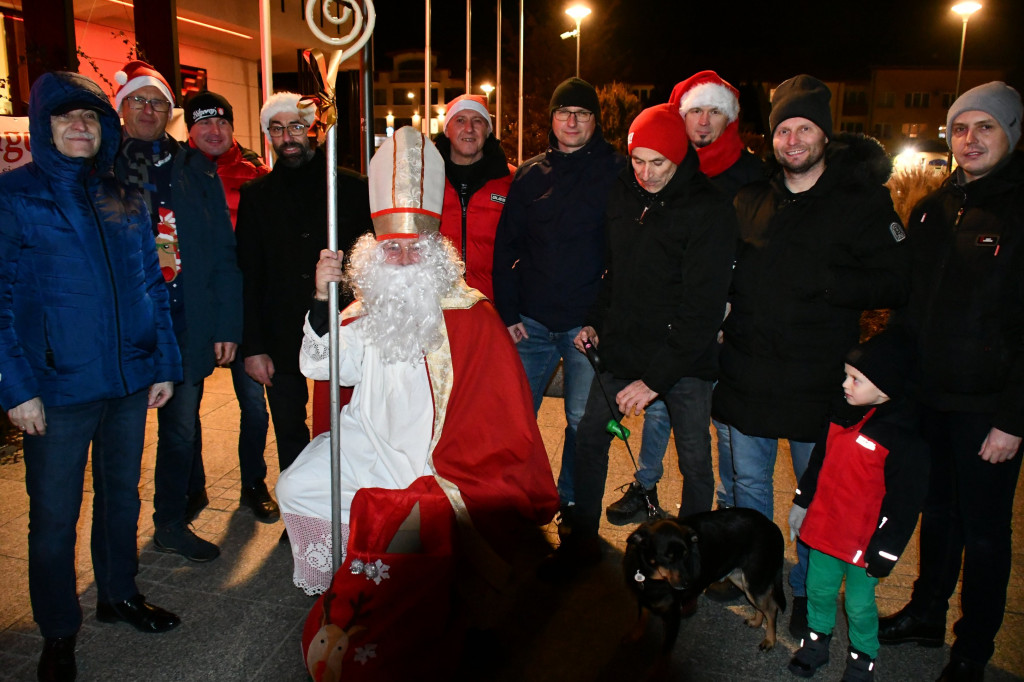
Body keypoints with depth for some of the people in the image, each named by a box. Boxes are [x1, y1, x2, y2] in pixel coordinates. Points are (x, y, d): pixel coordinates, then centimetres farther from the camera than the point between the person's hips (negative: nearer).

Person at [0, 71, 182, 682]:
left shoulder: (124, 198, 9)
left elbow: (152, 283, 10)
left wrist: (165, 363, 6)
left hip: (129, 380, 4)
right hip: (57, 389, -4)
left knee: (122, 496, 18)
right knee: (55, 516, 7)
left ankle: (120, 592, 38)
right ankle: (59, 633, 26)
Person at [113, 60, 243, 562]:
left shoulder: (194, 169, 6)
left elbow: (223, 252, 3)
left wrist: (227, 325, -1)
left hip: (187, 323, 1)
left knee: (181, 426, 10)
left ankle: (172, 523, 27)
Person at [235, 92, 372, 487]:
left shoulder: (352, 187, 3)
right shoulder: (256, 196, 7)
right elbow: (248, 277, 5)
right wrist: (253, 347, -1)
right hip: (281, 342, 2)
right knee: (290, 438, 11)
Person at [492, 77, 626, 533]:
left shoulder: (616, 172, 1)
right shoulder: (529, 175, 10)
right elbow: (506, 246, 10)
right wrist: (508, 311, 2)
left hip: (589, 321, -2)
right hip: (532, 323, 3)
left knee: (583, 422, 6)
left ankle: (573, 506, 25)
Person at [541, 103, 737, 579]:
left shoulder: (710, 212, -17)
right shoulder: (623, 194, 2)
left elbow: (701, 309, -21)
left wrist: (656, 377, -23)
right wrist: (596, 321, 10)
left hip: (685, 361, -5)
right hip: (623, 349, 6)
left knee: (695, 460, 5)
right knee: (589, 436, 10)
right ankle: (583, 540, 28)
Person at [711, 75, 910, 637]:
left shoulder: (863, 200, -6)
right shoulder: (751, 198, 7)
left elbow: (893, 286, -10)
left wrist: (821, 282, -21)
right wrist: (727, 304, 0)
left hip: (817, 379, -3)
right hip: (748, 373, 4)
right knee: (748, 481, 16)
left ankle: (807, 591, 31)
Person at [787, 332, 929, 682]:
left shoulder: (904, 439, -21)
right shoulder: (843, 414, -1)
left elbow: (905, 502, -17)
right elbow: (819, 461, 12)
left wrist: (884, 552, -13)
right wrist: (802, 503, 16)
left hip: (863, 541, -6)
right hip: (823, 528, 6)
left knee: (859, 604, 13)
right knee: (818, 590, 20)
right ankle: (817, 639, 43)